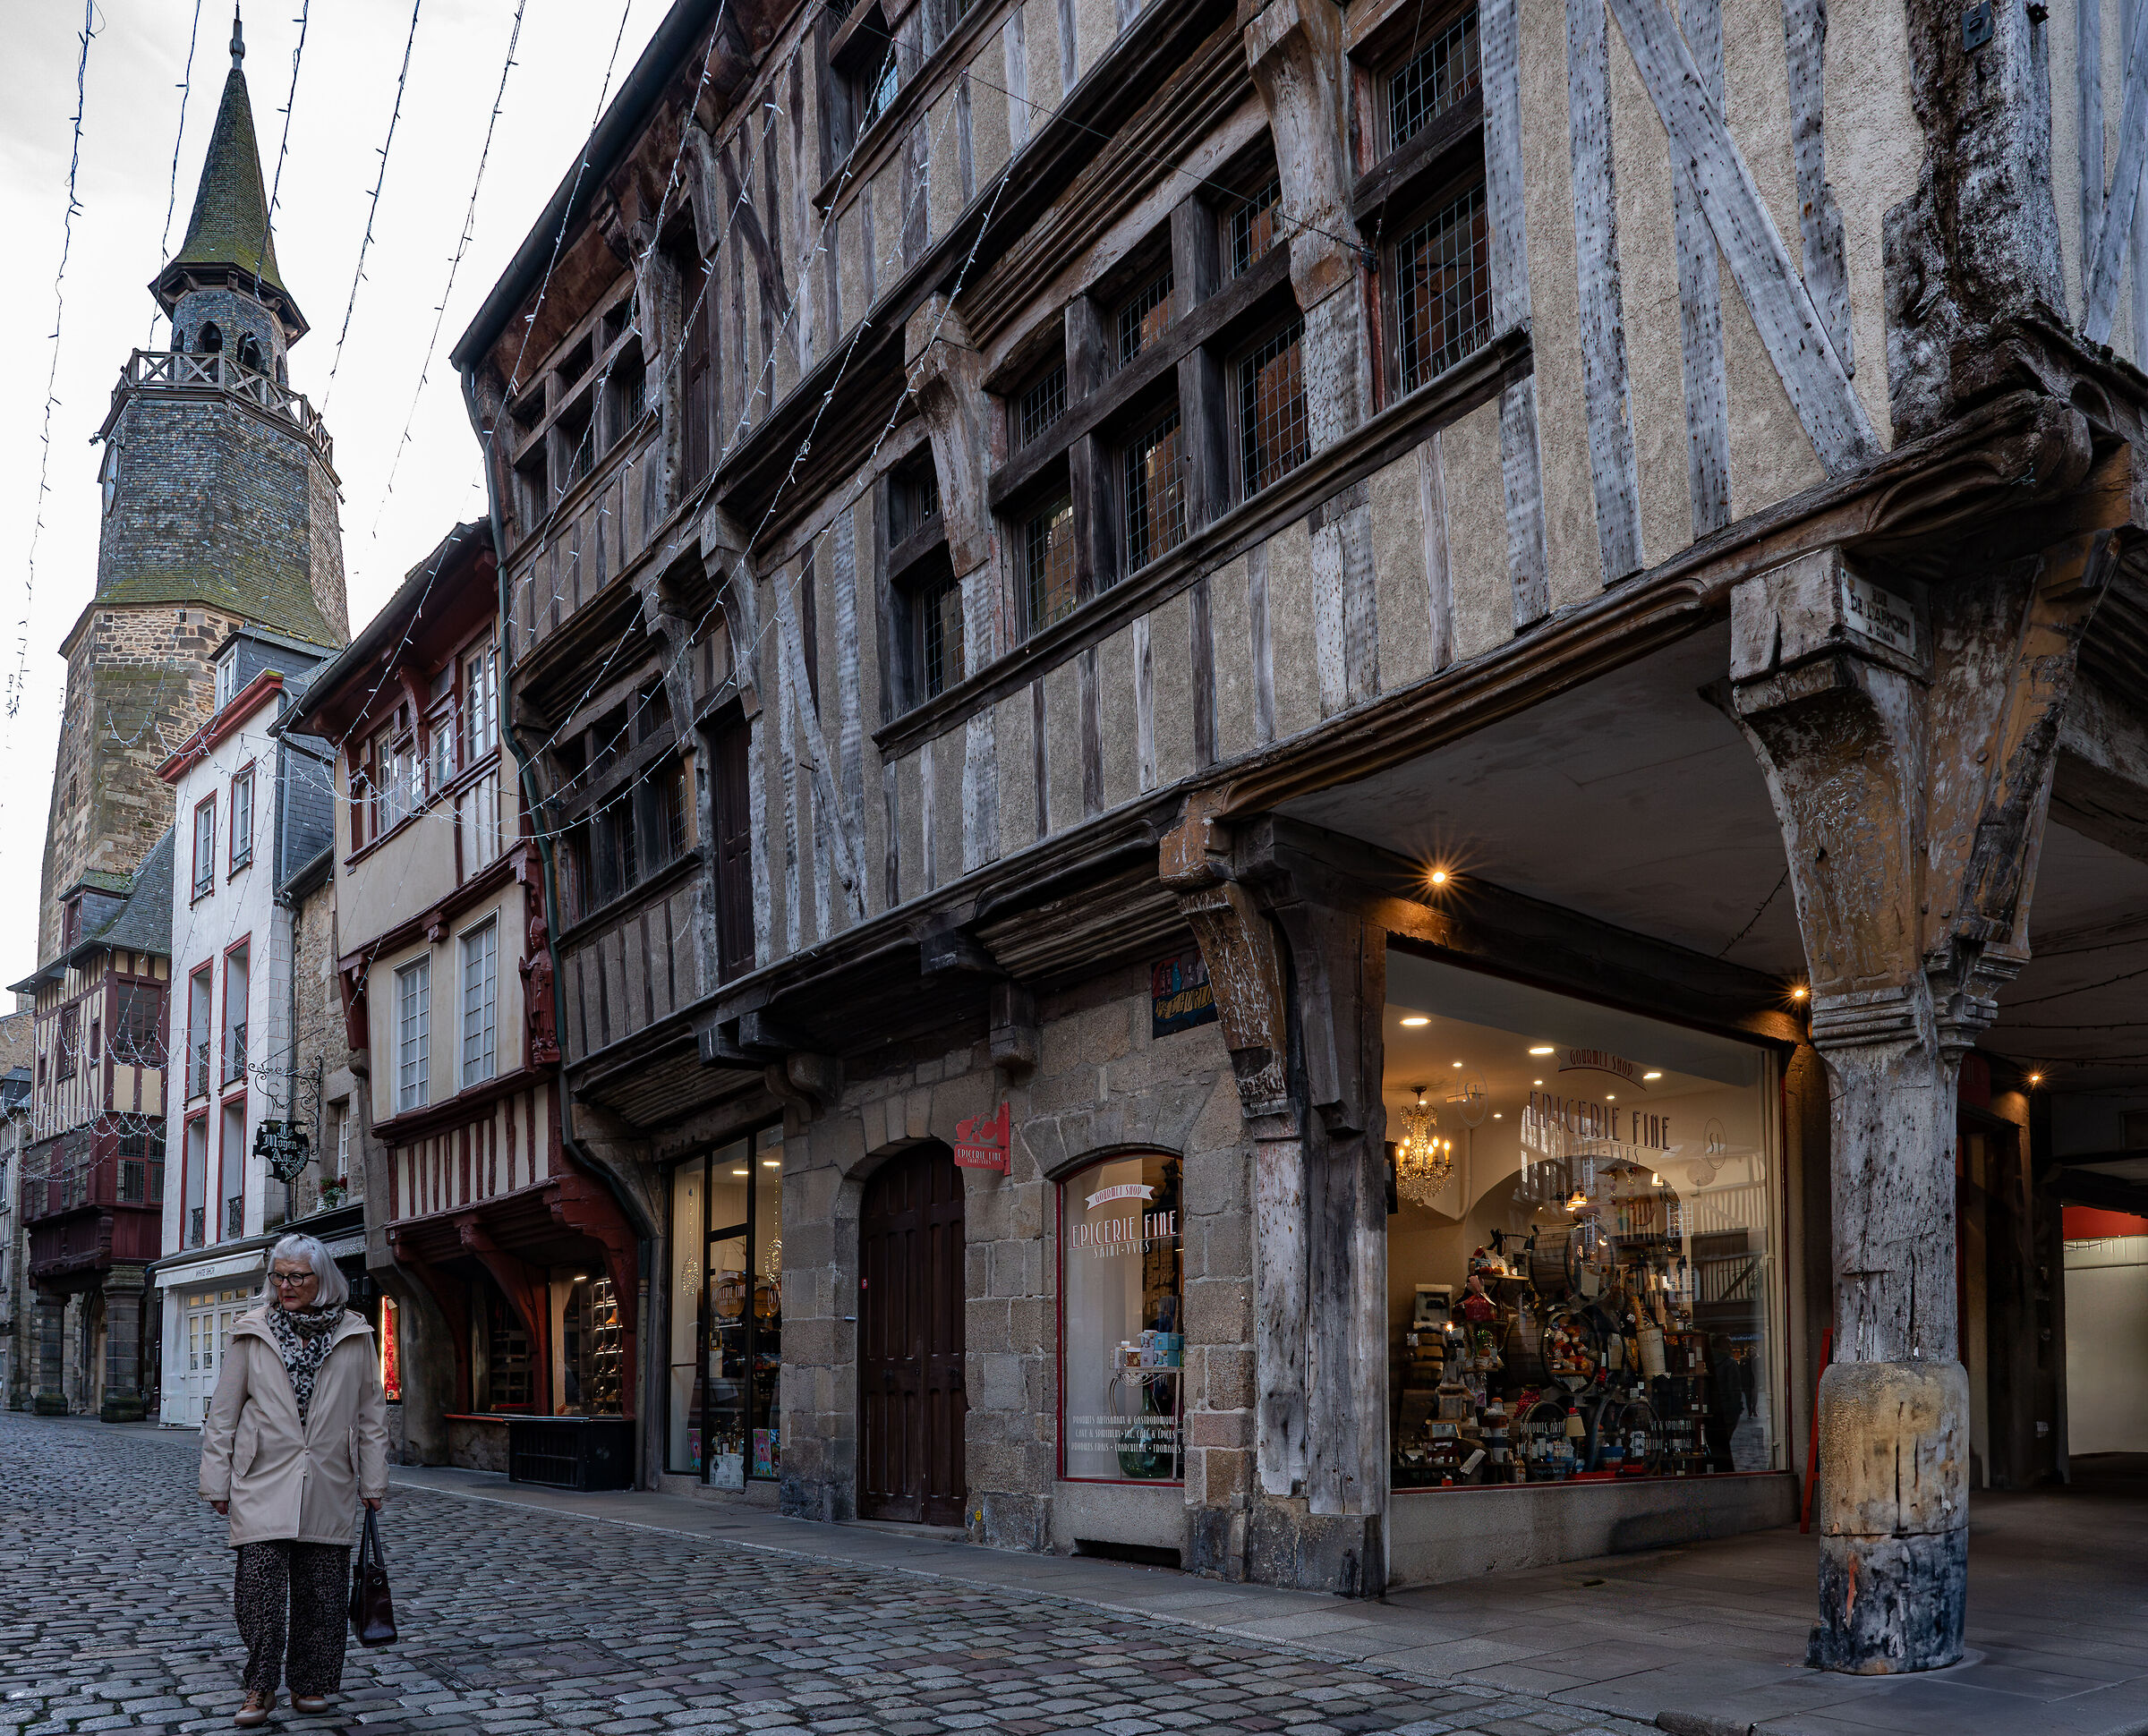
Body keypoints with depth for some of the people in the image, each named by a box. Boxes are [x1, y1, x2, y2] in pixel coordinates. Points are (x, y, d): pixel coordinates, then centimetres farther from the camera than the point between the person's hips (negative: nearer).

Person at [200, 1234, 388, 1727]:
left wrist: (373, 1481, 8)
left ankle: (310, 1685, 21)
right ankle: (260, 1687, 3)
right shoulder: (252, 1333, 1)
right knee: (260, 1581, -11)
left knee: (322, 1591, 6)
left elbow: (371, 1414, 8)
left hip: (329, 1489, 1)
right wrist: (217, 1482, 3)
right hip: (263, 1484, -1)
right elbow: (223, 1413, 5)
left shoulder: (354, 1335, 3)